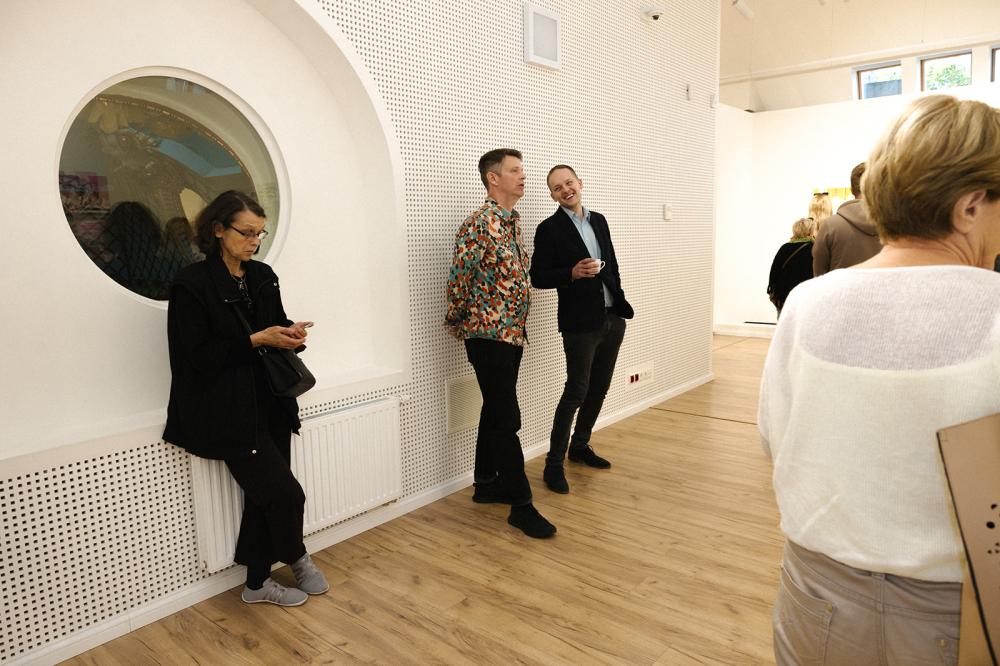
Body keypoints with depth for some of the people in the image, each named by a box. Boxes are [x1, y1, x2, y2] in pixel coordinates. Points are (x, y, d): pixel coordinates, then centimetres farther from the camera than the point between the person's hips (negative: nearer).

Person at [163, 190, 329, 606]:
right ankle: (297, 559, 26)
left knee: (264, 495, 10)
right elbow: (197, 355, -14)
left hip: (270, 404, 6)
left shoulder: (263, 277, 9)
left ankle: (258, 583, 27)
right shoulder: (192, 284, -10)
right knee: (286, 493, -4)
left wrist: (291, 334, -5)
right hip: (229, 412, -6)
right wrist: (256, 340, -20)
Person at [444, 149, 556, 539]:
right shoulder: (480, 224, -17)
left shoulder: (513, 221, 13)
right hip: (489, 335, -9)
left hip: (512, 332, 9)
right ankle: (521, 504, 5)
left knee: (495, 412, 17)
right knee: (507, 419, -4)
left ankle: (486, 484, 30)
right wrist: (457, 323, -5)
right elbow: (459, 278, -18)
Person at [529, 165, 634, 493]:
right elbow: (538, 277, -9)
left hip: (613, 319, 7)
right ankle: (554, 464, 6)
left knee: (599, 388, 13)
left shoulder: (599, 220, 12)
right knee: (576, 392, -5)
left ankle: (580, 446, 31)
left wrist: (620, 302, 13)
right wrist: (572, 273, -23)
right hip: (581, 323, -6)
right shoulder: (549, 229, -6)